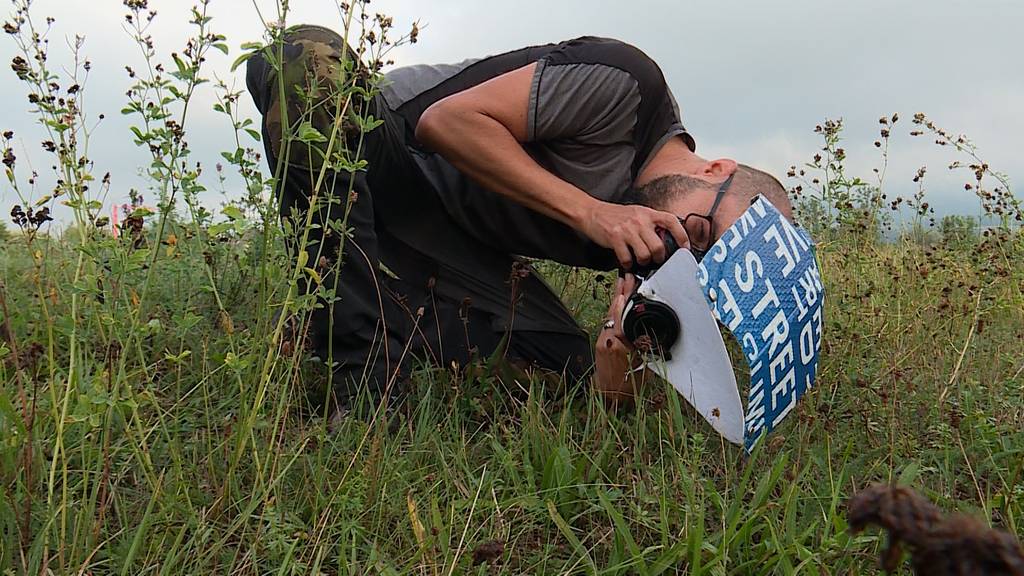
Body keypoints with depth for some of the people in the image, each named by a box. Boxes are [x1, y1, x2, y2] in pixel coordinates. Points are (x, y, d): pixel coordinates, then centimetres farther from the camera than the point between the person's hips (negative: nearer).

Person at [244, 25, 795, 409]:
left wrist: (617, 342, -26)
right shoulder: (626, 81, -24)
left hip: (450, 237, 4)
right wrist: (591, 213, -32)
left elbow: (607, 400, -3)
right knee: (310, 56, -38)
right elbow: (446, 121, -26)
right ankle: (366, 379, -33)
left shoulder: (648, 251, -4)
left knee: (568, 381, -12)